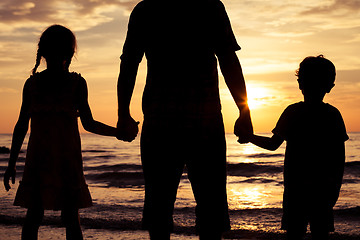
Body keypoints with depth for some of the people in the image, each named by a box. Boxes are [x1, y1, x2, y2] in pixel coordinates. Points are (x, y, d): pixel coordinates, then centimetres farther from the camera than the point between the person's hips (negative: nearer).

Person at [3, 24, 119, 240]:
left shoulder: (32, 83, 5)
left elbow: (21, 127, 4)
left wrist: (12, 163, 9)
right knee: (71, 216, 3)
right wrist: (119, 131, 9)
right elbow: (89, 125, -4)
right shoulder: (77, 83, -3)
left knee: (34, 216, 6)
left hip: (37, 158, 2)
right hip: (67, 157, -2)